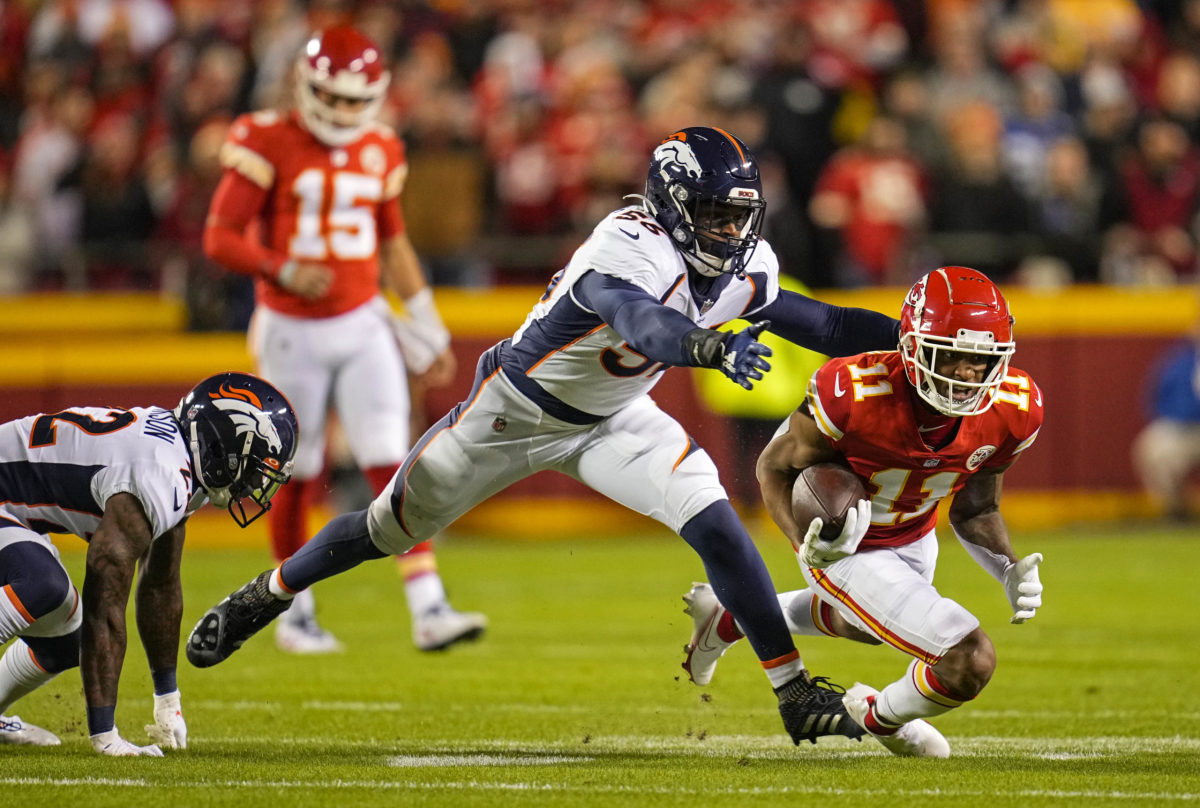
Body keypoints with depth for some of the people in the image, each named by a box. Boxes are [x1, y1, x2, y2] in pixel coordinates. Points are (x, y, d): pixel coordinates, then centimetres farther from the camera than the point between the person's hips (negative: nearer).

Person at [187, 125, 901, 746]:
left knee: (713, 519, -18)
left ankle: (795, 691, -11)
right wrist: (713, 346, -77)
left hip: (612, 420, 5)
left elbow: (821, 325, -2)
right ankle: (266, 596, 40)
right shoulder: (630, 249, -37)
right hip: (516, 410, -5)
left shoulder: (746, 267, -14)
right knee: (393, 527, 13)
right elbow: (644, 322, -58)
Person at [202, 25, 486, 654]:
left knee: (392, 468, -9)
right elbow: (219, 237, -12)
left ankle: (428, 610, -14)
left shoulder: (379, 152, 6)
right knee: (297, 478, 8)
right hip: (292, 334, -3)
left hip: (362, 327, 3)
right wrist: (282, 272, -28)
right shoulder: (268, 145, -10)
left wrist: (427, 332, 17)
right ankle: (295, 614, 24)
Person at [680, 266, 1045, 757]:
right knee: (971, 664, -16)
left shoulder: (1013, 411, -21)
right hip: (850, 550, -7)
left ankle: (728, 616, 61)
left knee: (862, 624, 37)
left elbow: (975, 510, -3)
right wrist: (807, 544, -36)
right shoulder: (853, 395, -36)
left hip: (915, 539, 7)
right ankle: (880, 716, 18)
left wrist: (1010, 570, -21)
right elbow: (776, 467, -18)